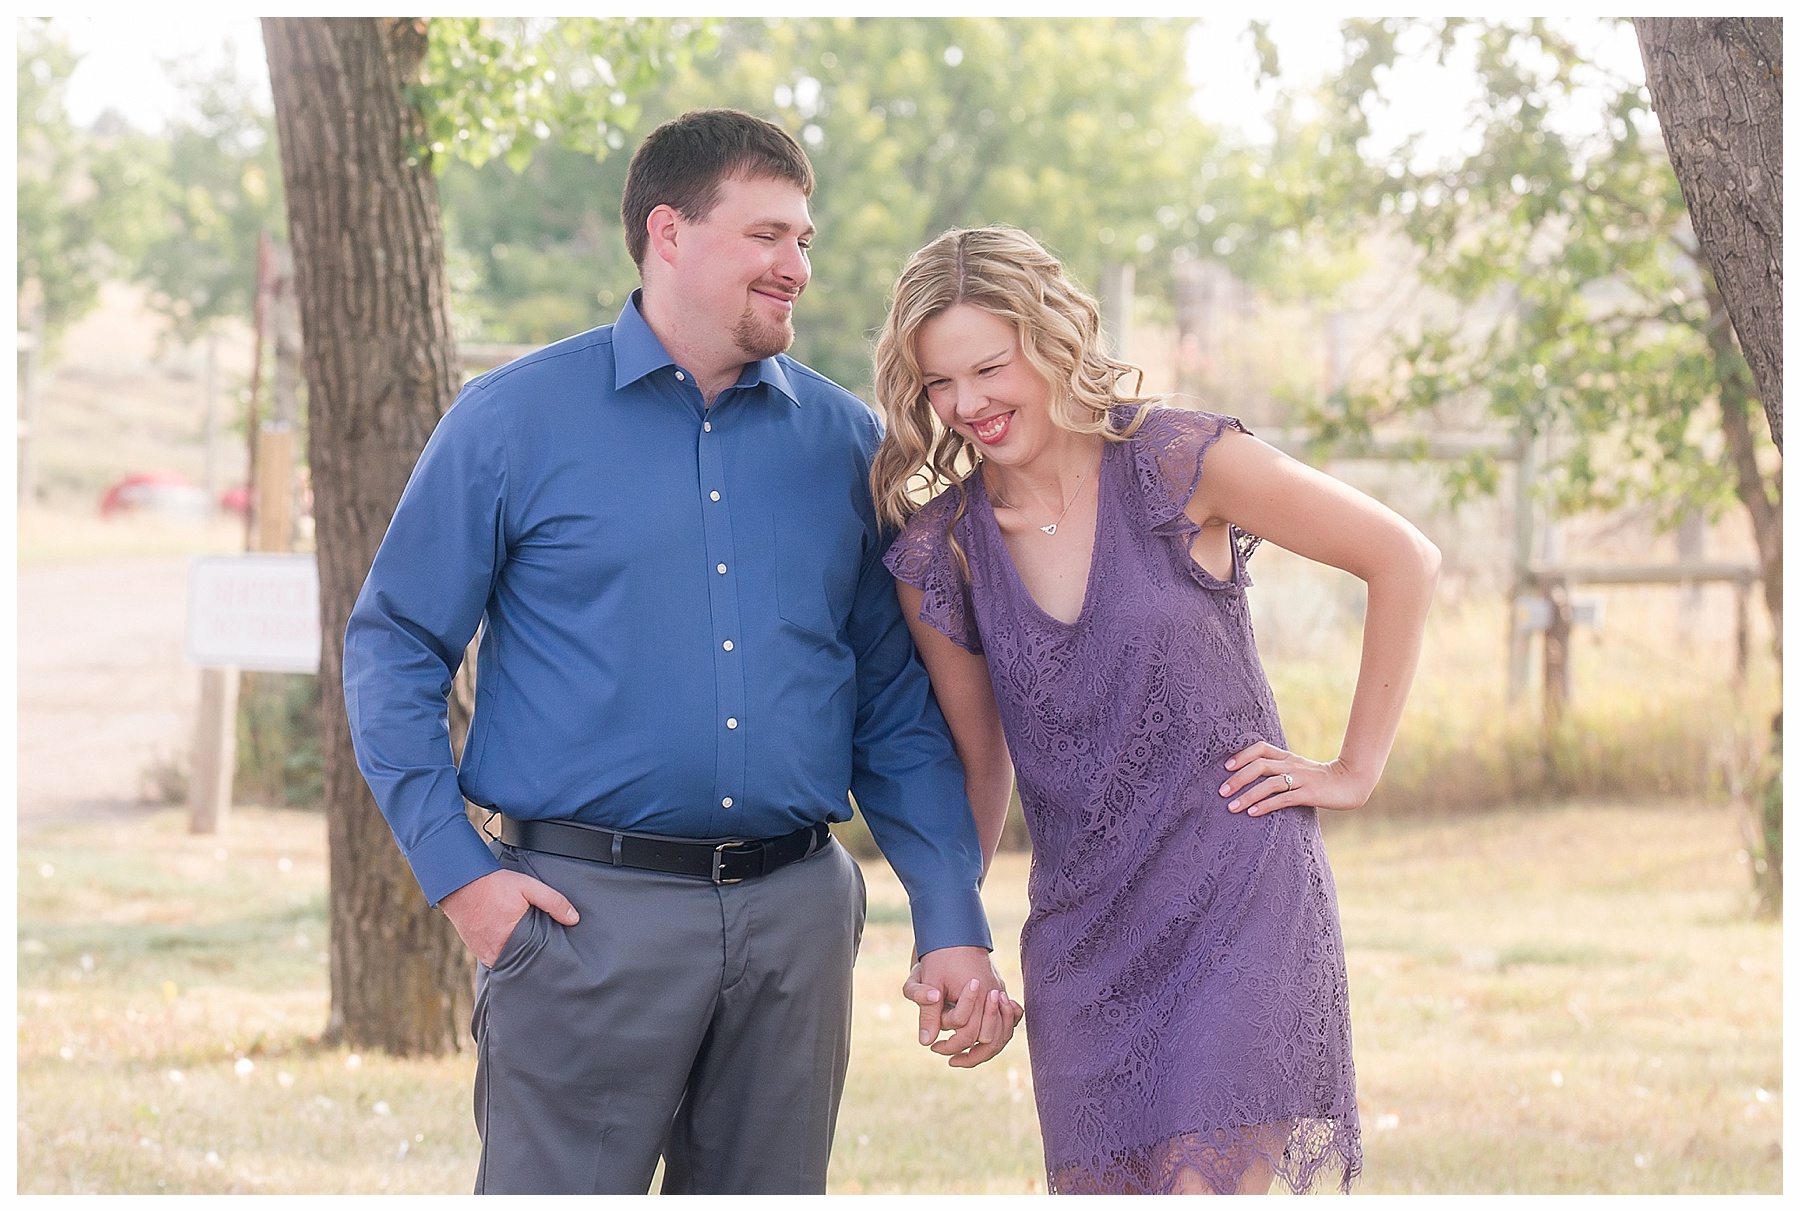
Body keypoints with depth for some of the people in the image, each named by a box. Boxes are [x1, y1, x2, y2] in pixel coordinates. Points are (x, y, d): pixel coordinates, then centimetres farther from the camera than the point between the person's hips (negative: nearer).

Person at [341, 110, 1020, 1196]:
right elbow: (394, 650, 3)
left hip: (795, 911, 4)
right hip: (586, 906, -3)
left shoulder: (848, 444, 11)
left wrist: (952, 925, 6)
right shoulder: (516, 419, 2)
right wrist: (458, 871, -6)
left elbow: (899, 705, 14)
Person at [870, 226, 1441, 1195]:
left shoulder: (1179, 463, -8)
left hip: (1241, 894, -4)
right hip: (1079, 926, 4)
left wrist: (1354, 770, 0)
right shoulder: (938, 553, 3)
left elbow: (1404, 560, 0)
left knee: (1206, 1182, -15)